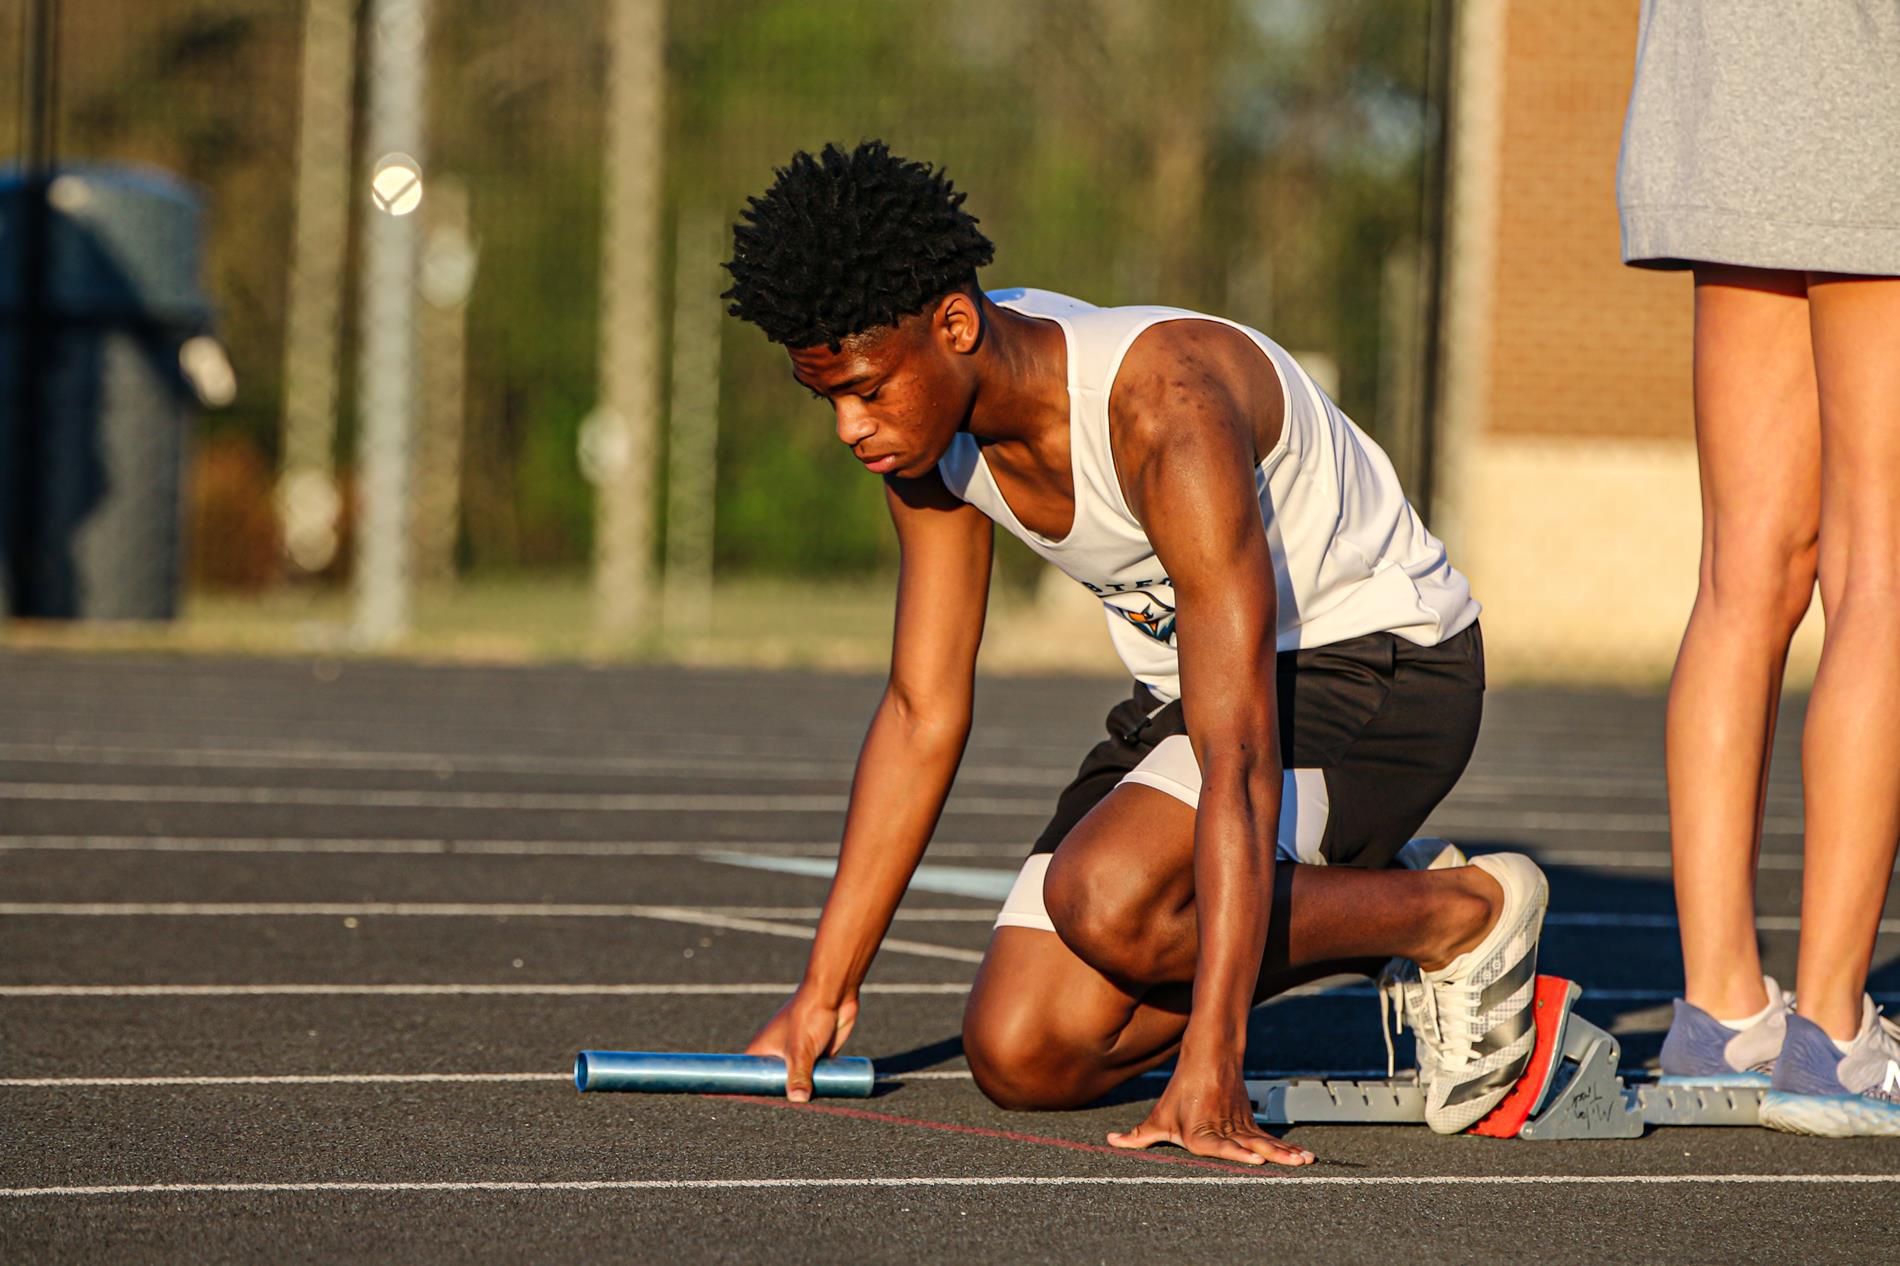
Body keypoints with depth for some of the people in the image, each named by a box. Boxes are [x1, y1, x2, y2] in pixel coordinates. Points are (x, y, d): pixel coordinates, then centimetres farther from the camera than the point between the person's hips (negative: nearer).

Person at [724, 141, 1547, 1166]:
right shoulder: (924, 411, -10)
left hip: (1382, 667, -8)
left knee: (1105, 902, -33)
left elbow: (1239, 763, -37)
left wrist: (1209, 1066, -43)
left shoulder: (1166, 408, -34)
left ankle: (1466, 917, -10)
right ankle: (1370, 908, 13)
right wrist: (822, 994, -3)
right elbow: (923, 710, 0)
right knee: (1019, 1057, -6)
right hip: (1194, 685, 8)